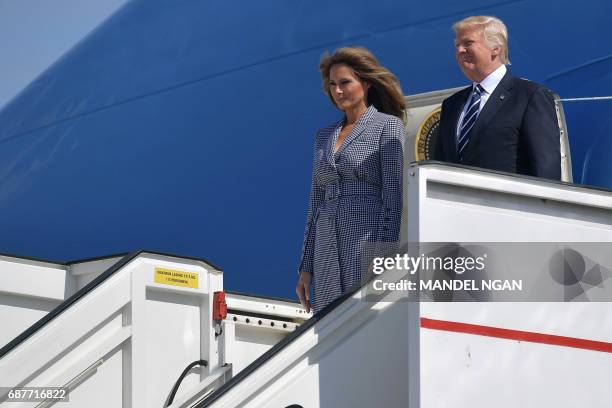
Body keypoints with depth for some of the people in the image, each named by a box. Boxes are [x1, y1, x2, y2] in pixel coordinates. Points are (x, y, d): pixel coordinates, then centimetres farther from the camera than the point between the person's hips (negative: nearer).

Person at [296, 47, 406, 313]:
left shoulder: (387, 126, 1)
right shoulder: (325, 136, 20)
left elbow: (394, 198, -7)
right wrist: (306, 267, 14)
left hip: (367, 240, -6)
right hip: (327, 249, 6)